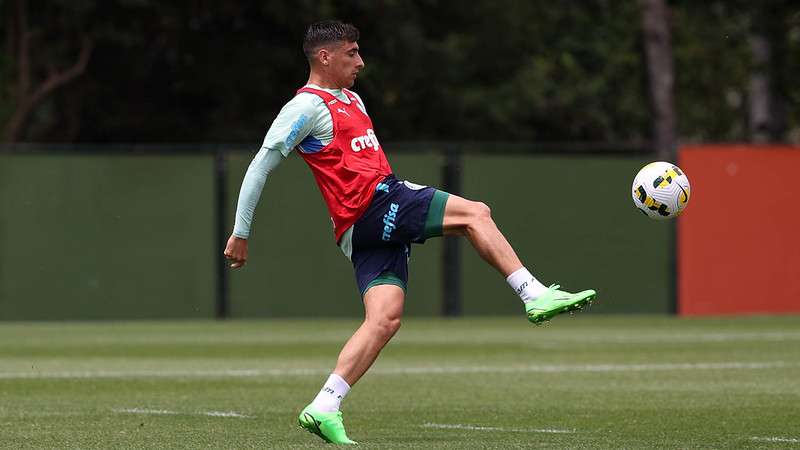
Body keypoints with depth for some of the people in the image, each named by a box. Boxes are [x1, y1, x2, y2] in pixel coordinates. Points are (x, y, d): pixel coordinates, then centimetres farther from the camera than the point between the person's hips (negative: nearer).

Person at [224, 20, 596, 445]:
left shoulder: (351, 100, 26)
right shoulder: (307, 107, -4)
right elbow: (260, 165, -6)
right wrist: (240, 234, -7)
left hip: (379, 226, 9)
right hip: (371, 206, -9)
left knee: (385, 320, -3)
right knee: (475, 213, -12)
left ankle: (323, 408, -8)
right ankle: (535, 295, -12)